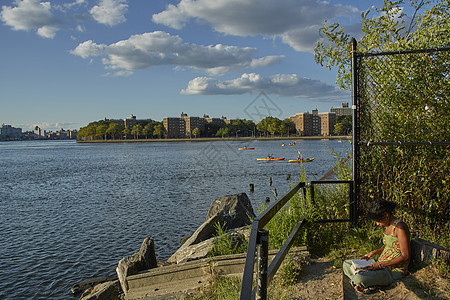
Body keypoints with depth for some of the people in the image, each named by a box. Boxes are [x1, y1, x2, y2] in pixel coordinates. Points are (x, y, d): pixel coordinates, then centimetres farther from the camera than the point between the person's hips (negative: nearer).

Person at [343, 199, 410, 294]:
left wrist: (381, 264, -24)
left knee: (358, 279, -32)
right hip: (382, 265, 10)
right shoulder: (389, 226, 9)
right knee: (346, 264, 7)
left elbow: (405, 257, -21)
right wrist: (373, 252, 9)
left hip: (394, 270, -10)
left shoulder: (400, 227, -19)